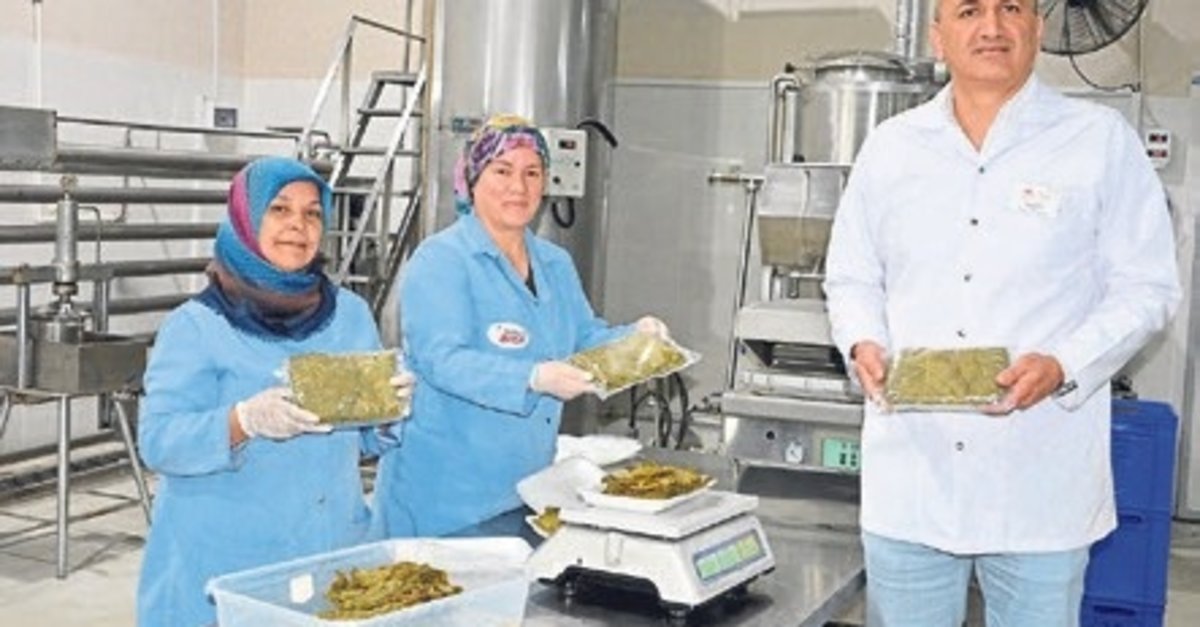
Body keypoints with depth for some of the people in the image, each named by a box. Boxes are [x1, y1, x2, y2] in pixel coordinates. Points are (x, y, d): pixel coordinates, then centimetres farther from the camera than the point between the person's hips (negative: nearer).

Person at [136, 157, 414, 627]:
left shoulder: (350, 313, 7)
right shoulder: (195, 326, -5)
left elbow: (372, 437, 11)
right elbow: (158, 441, -13)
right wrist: (244, 422, -29)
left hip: (334, 553, 4)